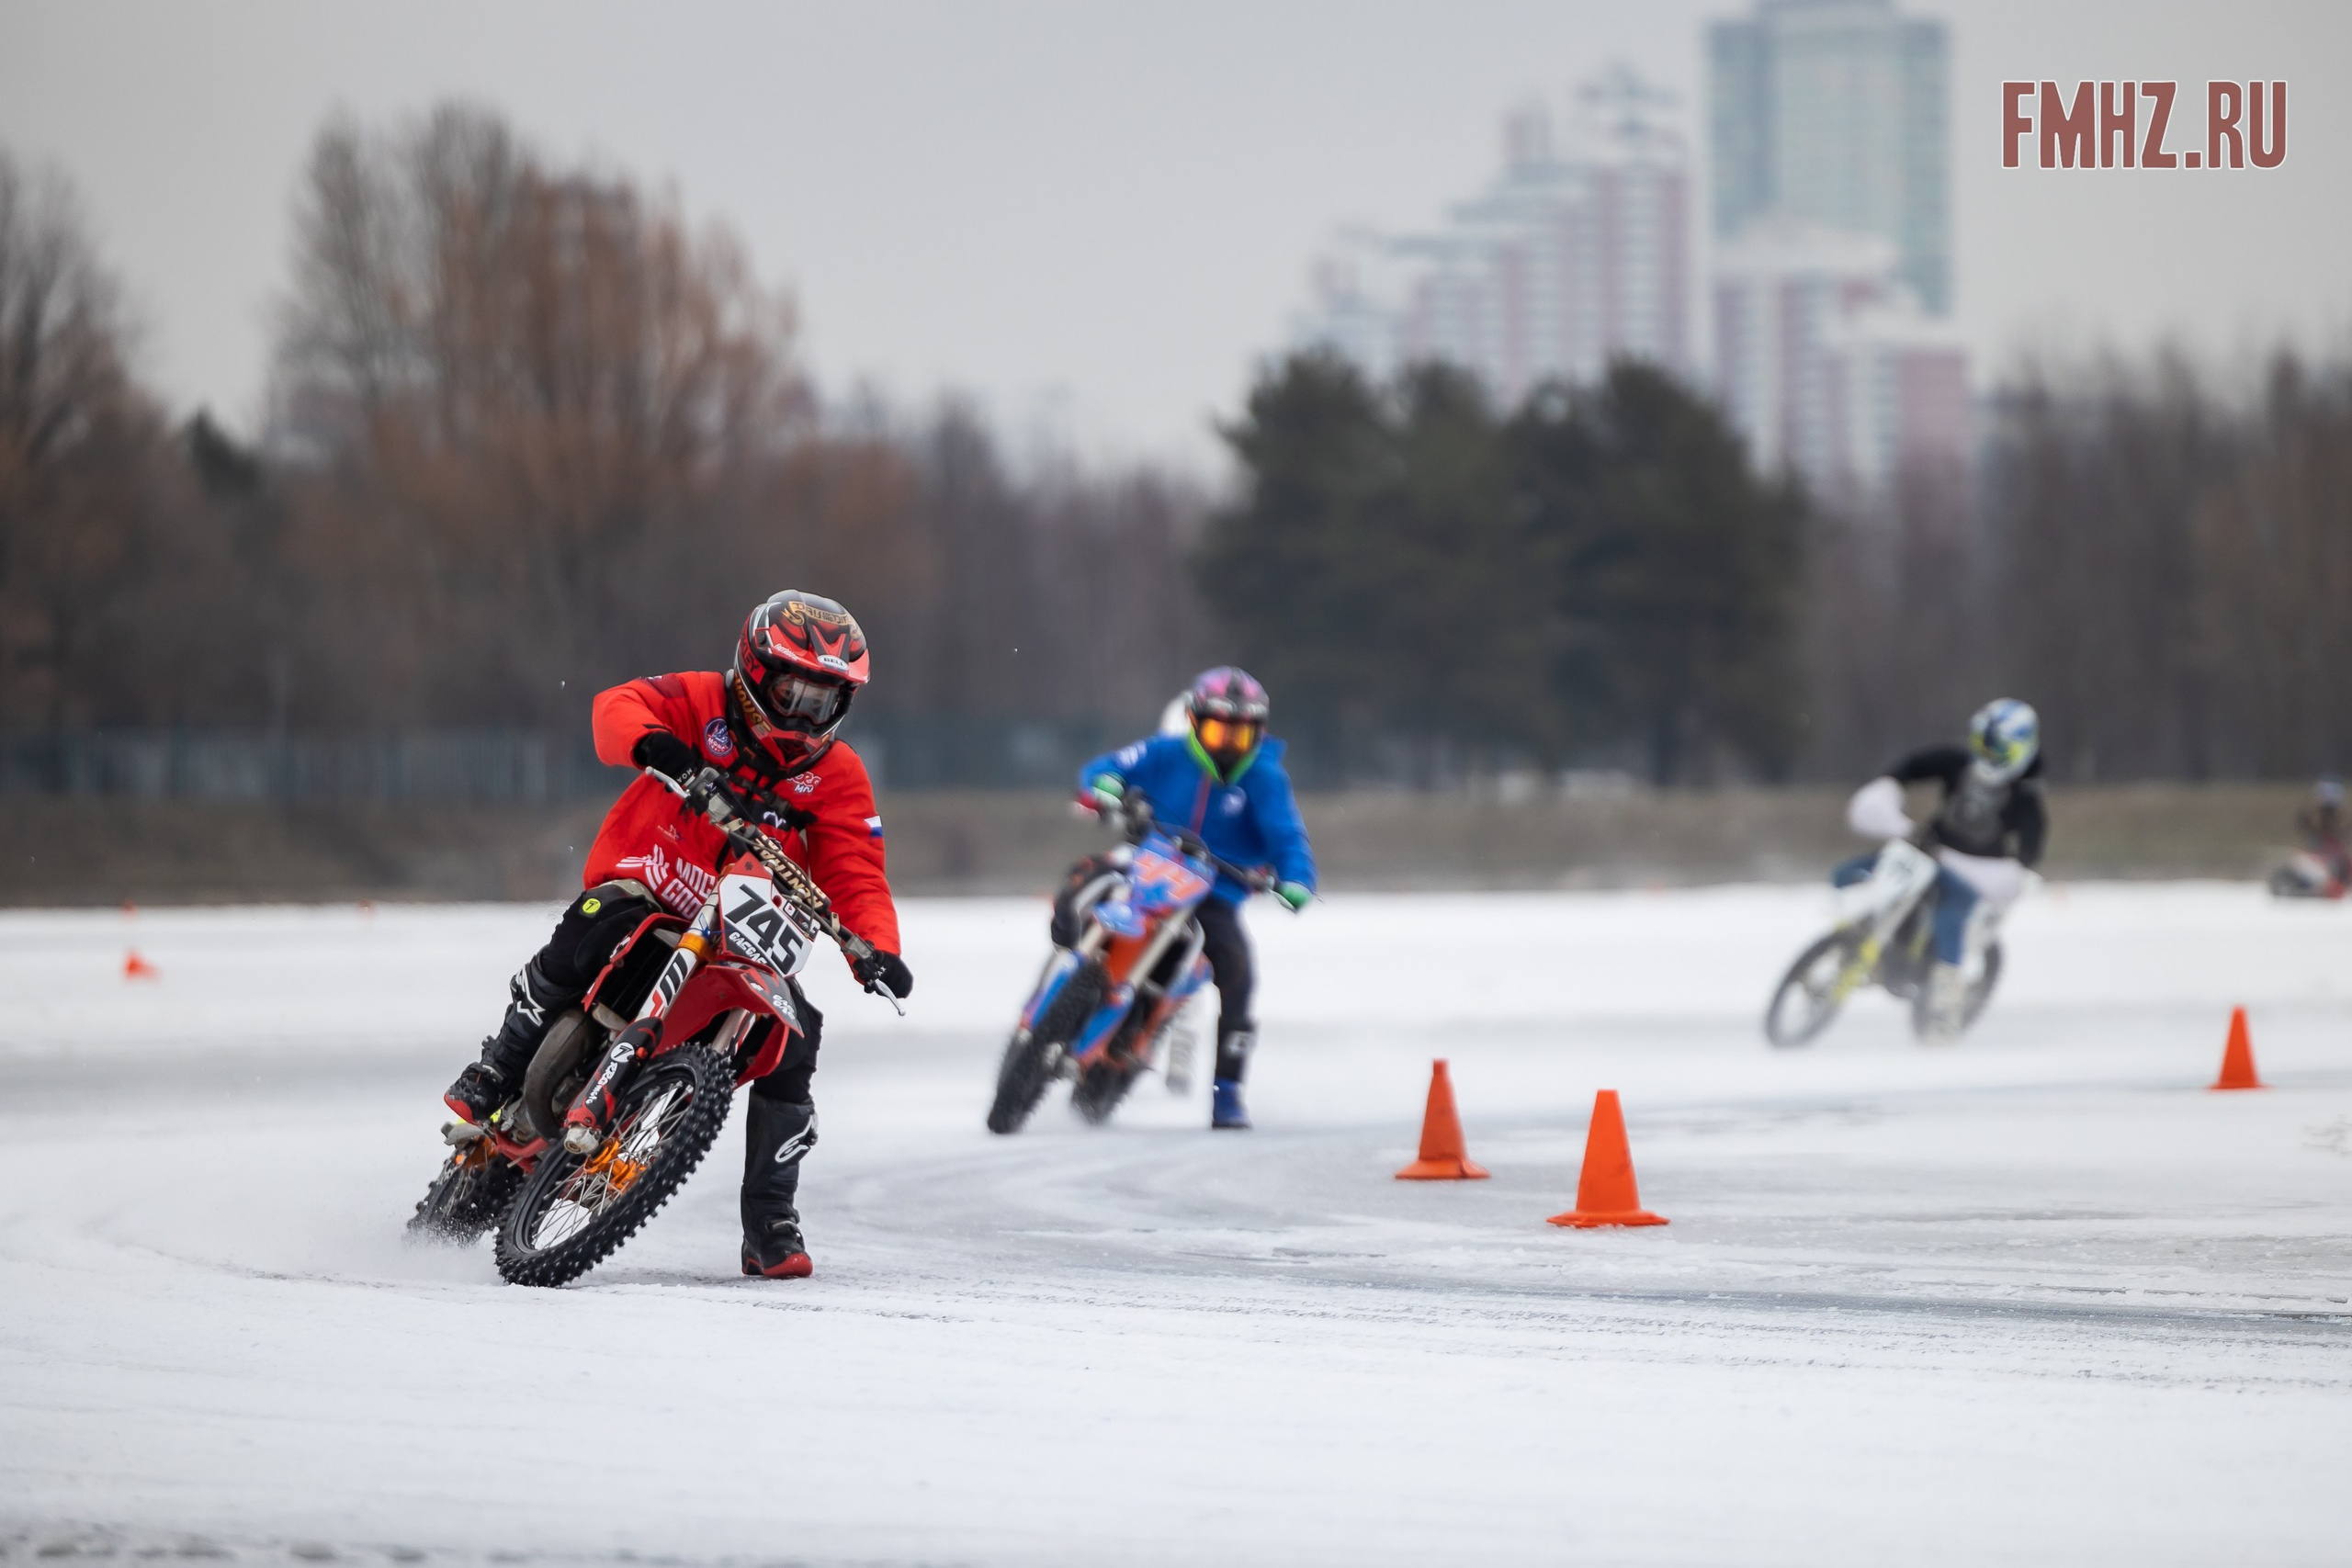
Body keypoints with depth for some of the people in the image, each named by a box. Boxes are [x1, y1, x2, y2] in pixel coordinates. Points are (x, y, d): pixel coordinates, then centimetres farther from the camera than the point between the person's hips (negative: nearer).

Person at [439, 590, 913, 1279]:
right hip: (642, 890, -3)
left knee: (791, 1038, -15)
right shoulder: (702, 704, -3)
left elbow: (855, 878, -6)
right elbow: (619, 706, -19)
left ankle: (770, 1223, 0)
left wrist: (878, 952, -26)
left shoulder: (836, 775, 2)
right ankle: (496, 1071, -16)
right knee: (594, 931, -36)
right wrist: (649, 739, -44)